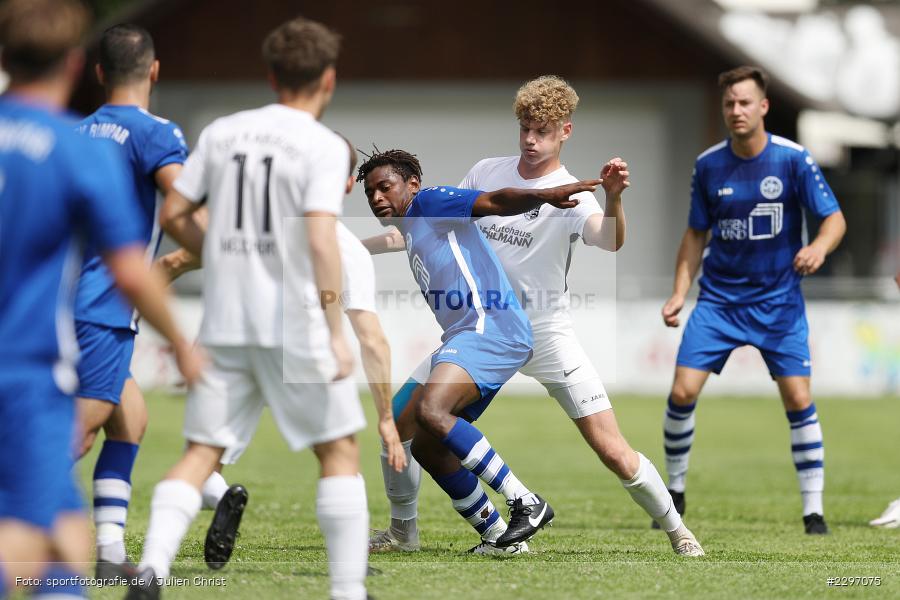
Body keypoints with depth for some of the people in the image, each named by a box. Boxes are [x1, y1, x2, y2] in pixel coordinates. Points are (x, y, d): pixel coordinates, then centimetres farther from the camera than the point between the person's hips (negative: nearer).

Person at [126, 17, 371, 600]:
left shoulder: (222, 132, 8)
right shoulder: (324, 146, -8)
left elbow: (173, 214, 11)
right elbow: (321, 240, -18)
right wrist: (336, 334, -16)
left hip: (225, 325, 4)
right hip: (296, 323, -4)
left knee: (201, 453, 6)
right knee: (340, 450, 9)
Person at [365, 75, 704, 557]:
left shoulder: (570, 196, -13)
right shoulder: (486, 172, 2)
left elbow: (610, 240, -34)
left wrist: (613, 197, -54)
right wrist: (360, 247, 13)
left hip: (546, 335, -4)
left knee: (613, 452, -10)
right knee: (397, 419, -4)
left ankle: (676, 530, 11)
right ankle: (403, 531, 15)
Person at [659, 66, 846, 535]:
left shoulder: (793, 160, -9)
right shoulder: (708, 165, -1)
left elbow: (835, 218, -8)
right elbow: (696, 234, 10)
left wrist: (819, 247, -30)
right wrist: (679, 293, 2)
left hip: (779, 302, -2)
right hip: (719, 298, 2)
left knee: (798, 399, -9)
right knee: (682, 391, -9)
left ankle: (813, 508, 2)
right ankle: (675, 491, 12)